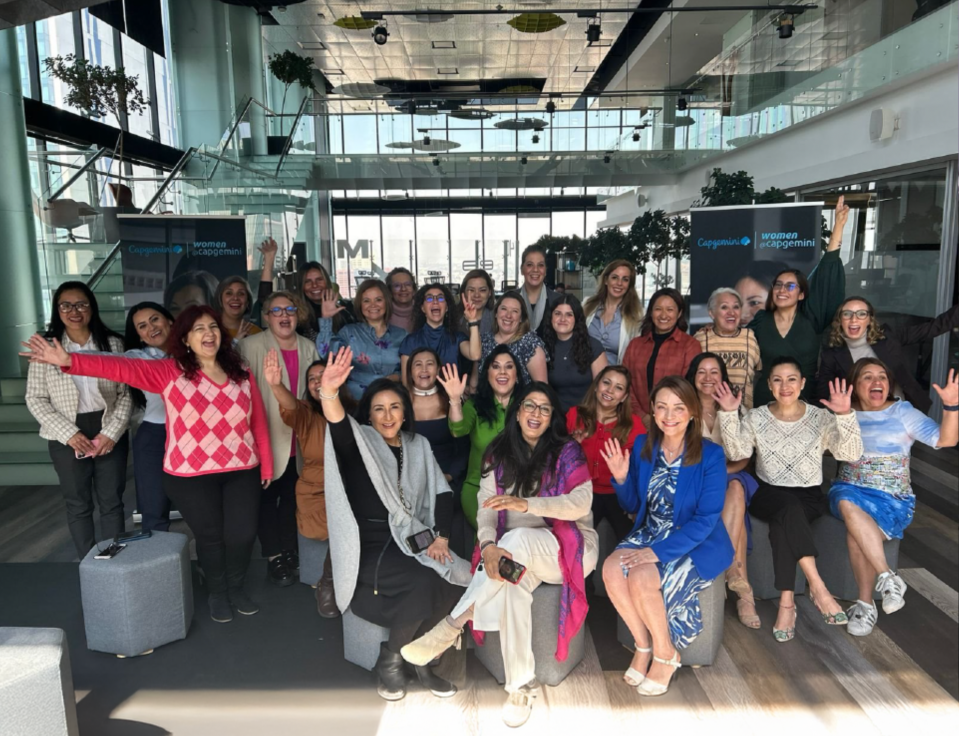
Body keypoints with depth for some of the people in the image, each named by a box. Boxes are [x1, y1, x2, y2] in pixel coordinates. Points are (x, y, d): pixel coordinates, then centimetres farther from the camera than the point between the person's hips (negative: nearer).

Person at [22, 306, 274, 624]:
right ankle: (217, 593, 37)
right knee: (210, 535, 10)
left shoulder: (241, 373, 3)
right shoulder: (169, 371, -4)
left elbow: (259, 421, 5)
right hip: (191, 475, -2)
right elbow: (121, 367, -18)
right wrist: (70, 361, -32)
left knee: (242, 534, 6)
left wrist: (266, 465, 7)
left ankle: (236, 588, 35)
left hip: (242, 471, 2)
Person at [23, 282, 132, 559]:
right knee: (78, 505, 10)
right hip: (68, 437, 0)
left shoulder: (112, 343, 1)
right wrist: (68, 433, -12)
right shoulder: (45, 347, -2)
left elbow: (126, 394, 0)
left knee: (112, 501, 8)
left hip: (109, 433, 1)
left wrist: (112, 432, -11)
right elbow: (35, 399, -3)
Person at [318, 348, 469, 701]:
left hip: (409, 543, 5)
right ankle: (390, 662, -3)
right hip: (368, 548, -4)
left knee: (451, 579, -23)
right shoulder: (360, 443, -2)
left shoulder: (418, 446, 12)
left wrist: (441, 537, -7)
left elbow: (442, 493, 9)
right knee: (426, 582, -28)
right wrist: (329, 392, -47)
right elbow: (338, 425, -25)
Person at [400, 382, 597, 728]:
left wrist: (526, 503, -34)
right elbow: (487, 506, -4)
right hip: (519, 552, 3)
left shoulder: (567, 451, -6)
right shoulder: (499, 453, 5)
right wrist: (488, 545, -25)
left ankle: (450, 628, -31)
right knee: (512, 579, -33)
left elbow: (581, 503, -19)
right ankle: (521, 685, -23)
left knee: (519, 538, -35)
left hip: (568, 548, -3)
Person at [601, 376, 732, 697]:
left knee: (641, 578, -28)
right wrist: (621, 479, -11)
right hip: (650, 534, 5)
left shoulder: (710, 454, -13)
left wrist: (659, 551, -26)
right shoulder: (644, 447, 1)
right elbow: (633, 506, 10)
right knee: (612, 569, -23)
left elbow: (706, 519, -18)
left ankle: (665, 654, 0)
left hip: (697, 544, -5)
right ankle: (643, 644, 0)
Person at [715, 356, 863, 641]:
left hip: (810, 496, 0)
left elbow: (851, 453, -9)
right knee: (788, 506, -35)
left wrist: (845, 414, -23)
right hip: (769, 496, 0)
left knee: (782, 521, -33)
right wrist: (729, 414, -19)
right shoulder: (756, 417, 7)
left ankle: (786, 602, -29)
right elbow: (737, 452, -8)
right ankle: (818, 587, -33)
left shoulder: (820, 417, 5)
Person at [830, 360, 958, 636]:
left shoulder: (903, 411, 6)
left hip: (892, 498, -1)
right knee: (848, 505, -36)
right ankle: (887, 577, -26)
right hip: (849, 488, 2)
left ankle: (865, 604, -14)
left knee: (855, 533, -31)